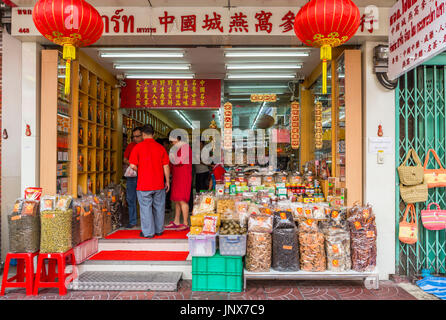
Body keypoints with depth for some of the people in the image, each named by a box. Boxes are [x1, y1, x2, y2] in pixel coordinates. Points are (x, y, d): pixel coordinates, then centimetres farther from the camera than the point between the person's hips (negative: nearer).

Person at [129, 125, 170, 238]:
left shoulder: (138, 147, -5)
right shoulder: (160, 147, 2)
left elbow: (133, 165, -9)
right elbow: (166, 166, 2)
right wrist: (167, 181, 10)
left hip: (144, 184, -3)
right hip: (159, 184, 3)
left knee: (146, 208, 6)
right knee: (159, 207, 14)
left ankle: (148, 232, 11)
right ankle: (159, 230, 25)